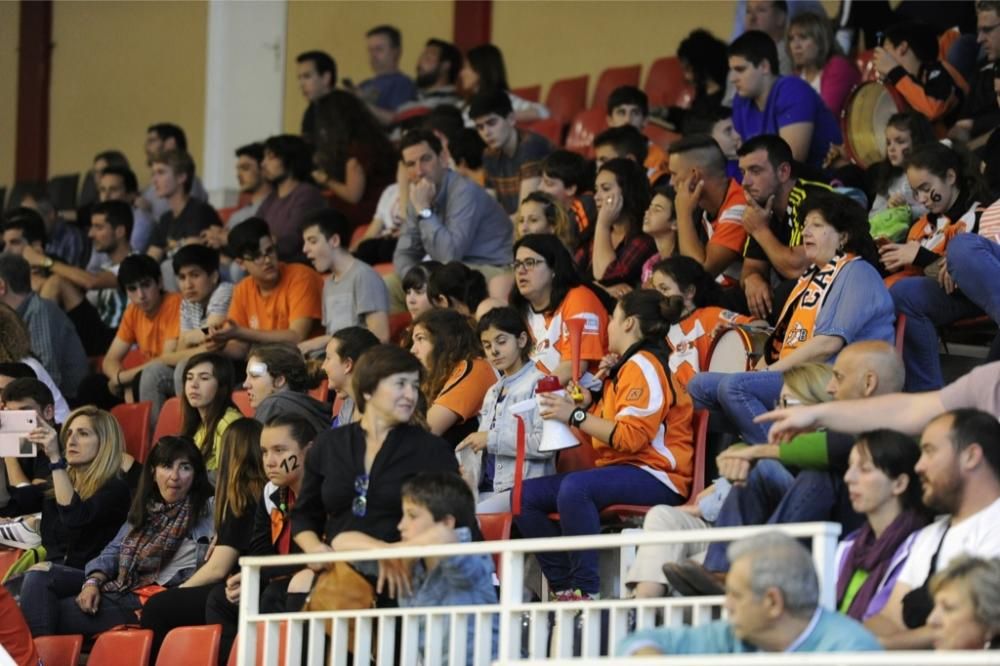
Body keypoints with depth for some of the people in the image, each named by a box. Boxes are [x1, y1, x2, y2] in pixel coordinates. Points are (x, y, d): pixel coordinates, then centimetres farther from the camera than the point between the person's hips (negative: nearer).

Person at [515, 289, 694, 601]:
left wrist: (576, 416, -16)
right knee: (525, 494, -3)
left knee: (574, 487, -38)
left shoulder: (643, 366, -8)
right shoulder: (625, 367, 23)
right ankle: (564, 588, -10)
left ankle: (586, 591, -37)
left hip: (656, 478, -10)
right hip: (621, 469, 10)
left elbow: (631, 436, -19)